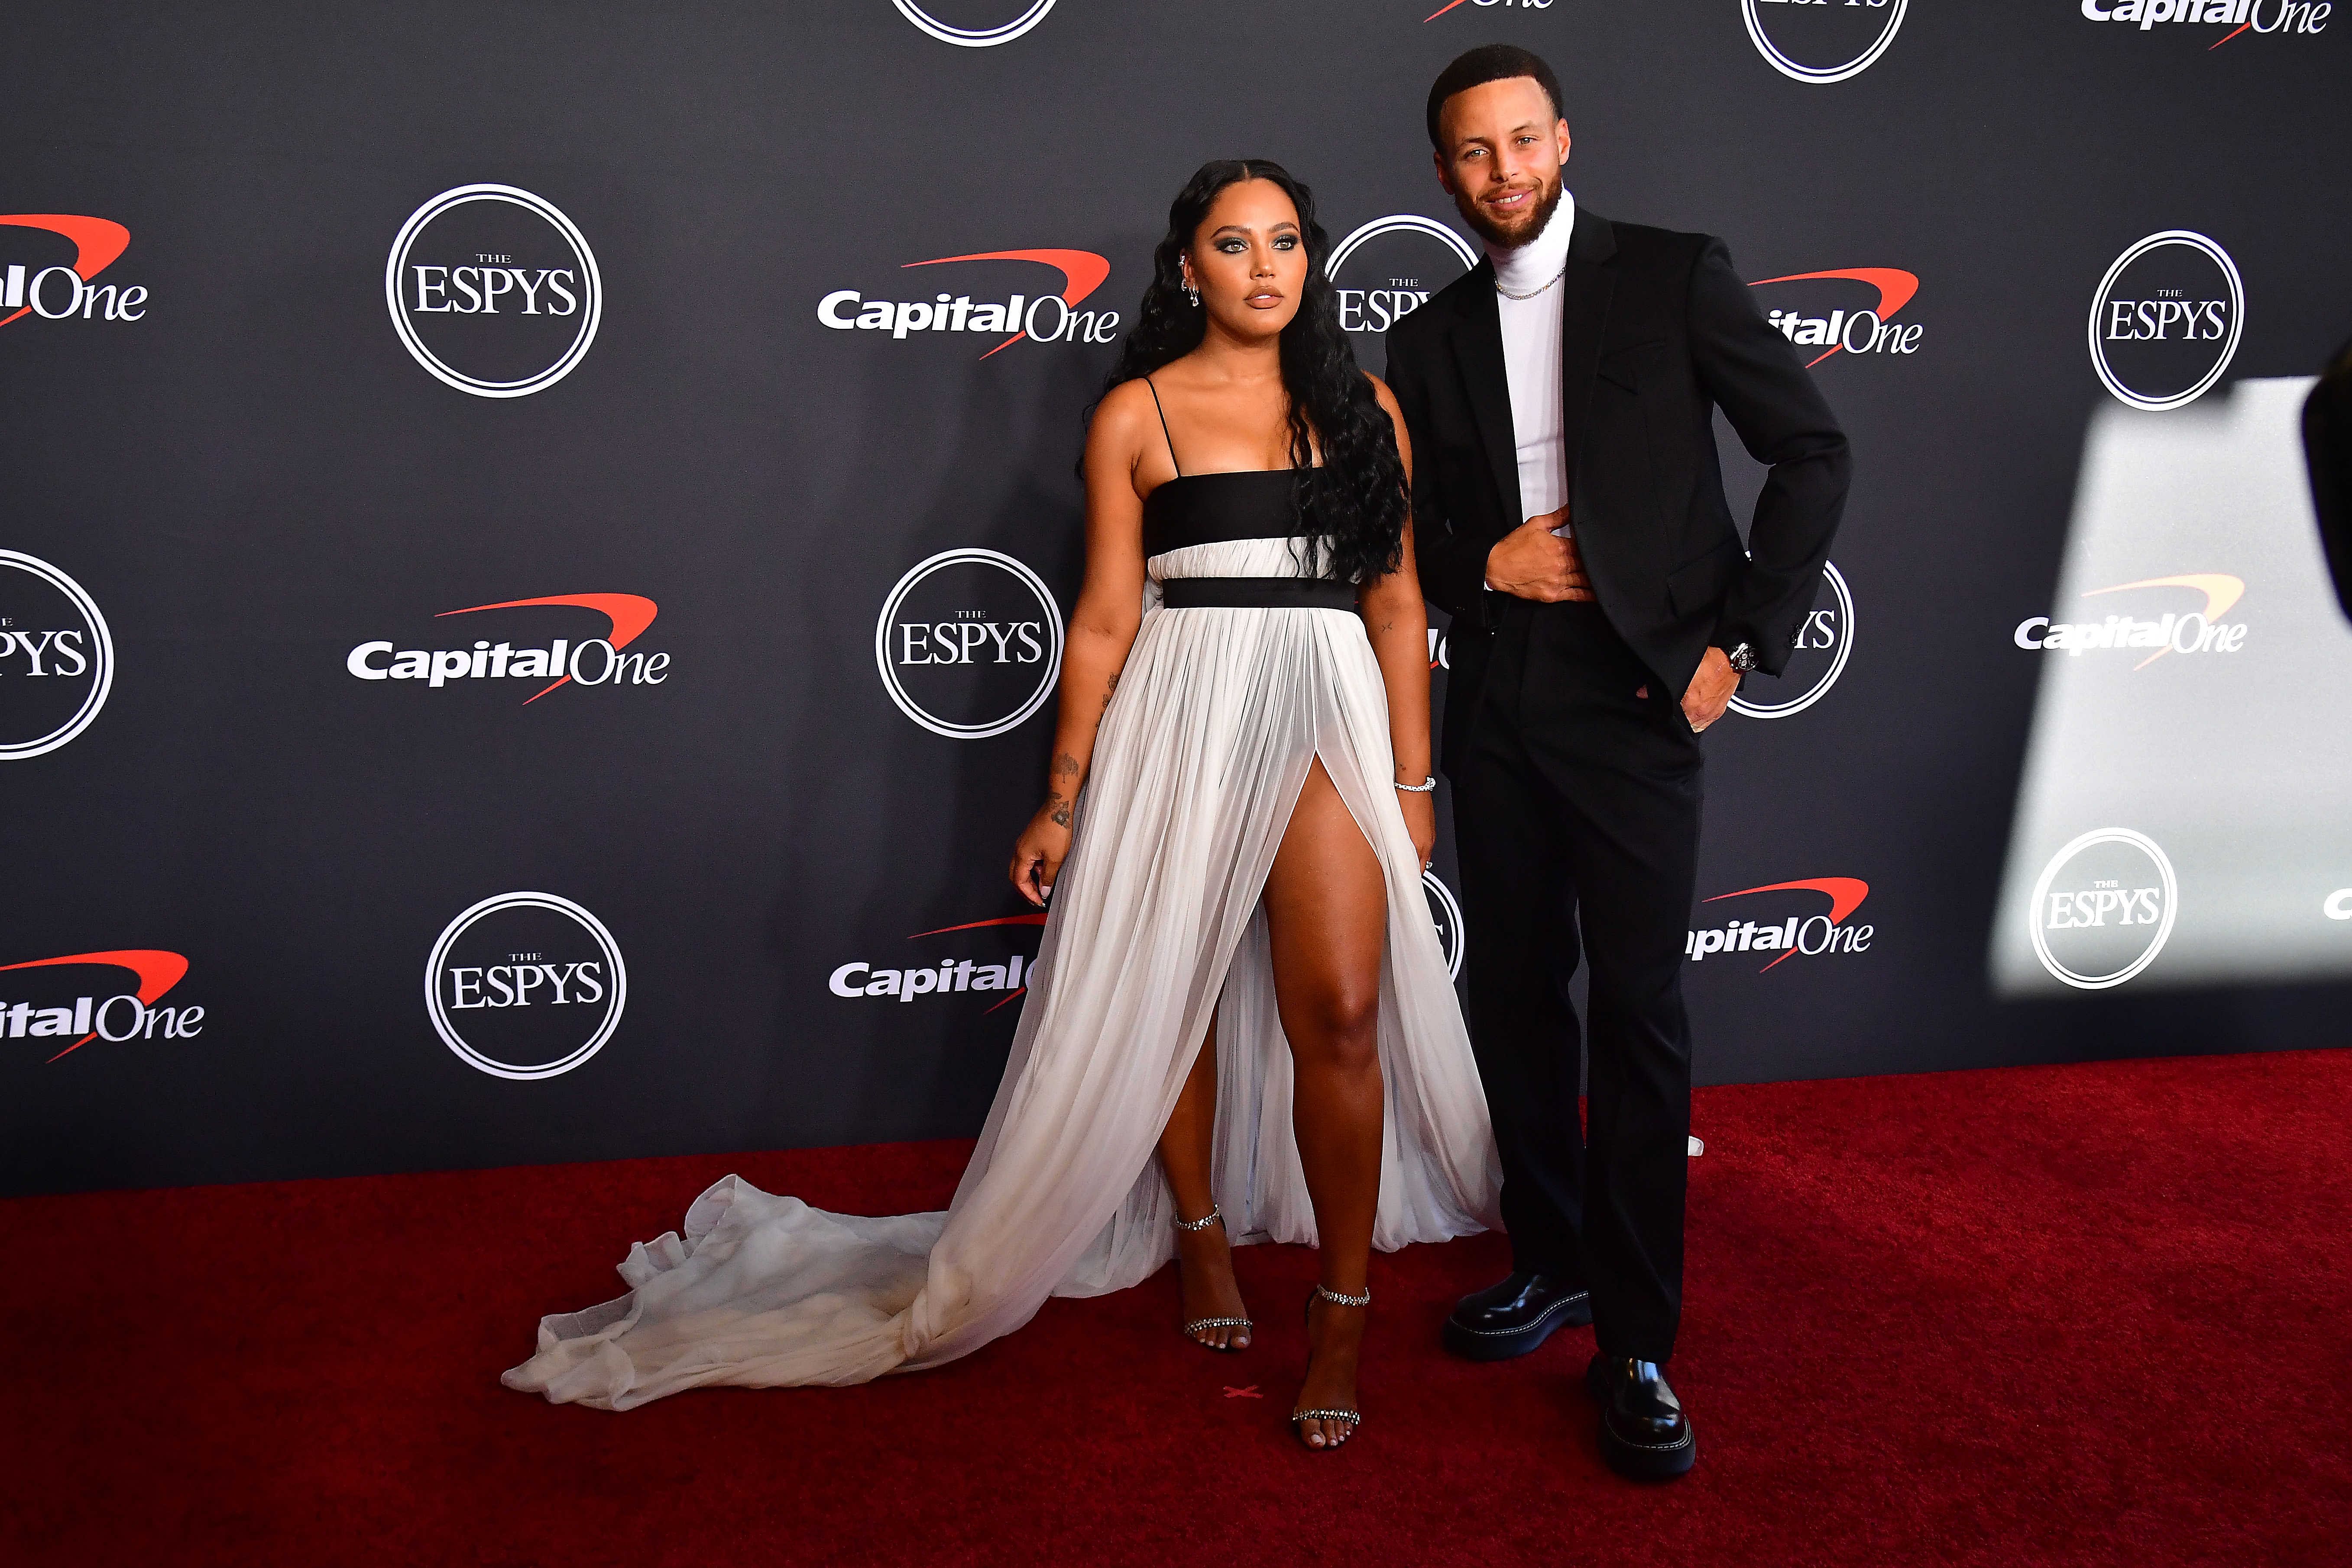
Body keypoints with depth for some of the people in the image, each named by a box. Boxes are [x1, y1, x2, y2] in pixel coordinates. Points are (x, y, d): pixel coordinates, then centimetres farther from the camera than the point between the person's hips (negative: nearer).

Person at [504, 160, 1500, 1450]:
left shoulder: (1362, 408, 10)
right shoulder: (1137, 414, 4)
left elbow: (1398, 601, 10)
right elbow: (1105, 617, 4)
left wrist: (1414, 778, 6)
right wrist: (1063, 799, 3)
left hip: (1330, 713, 1)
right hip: (1176, 716, 0)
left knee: (1339, 1009, -11)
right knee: (1164, 998, 8)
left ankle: (1345, 1302, 2)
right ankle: (1199, 1229, 33)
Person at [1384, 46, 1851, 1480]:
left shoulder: (1675, 277, 0)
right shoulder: (1431, 338, 11)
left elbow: (1814, 454, -1)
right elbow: (1404, 537, 17)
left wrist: (1743, 642, -7)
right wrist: (1484, 565, -5)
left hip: (1636, 692, -5)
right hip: (1496, 700, 5)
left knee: (1641, 1010, -6)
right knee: (1517, 994, 11)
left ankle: (1636, 1347, 2)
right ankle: (1553, 1262, 28)